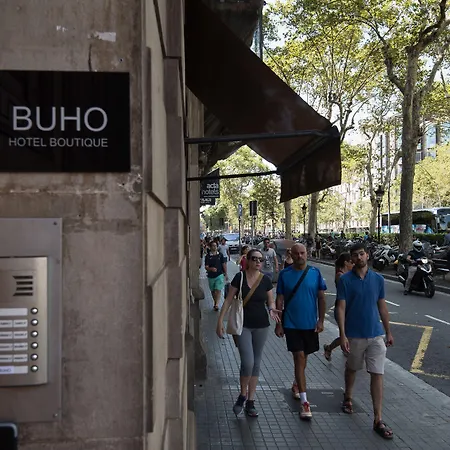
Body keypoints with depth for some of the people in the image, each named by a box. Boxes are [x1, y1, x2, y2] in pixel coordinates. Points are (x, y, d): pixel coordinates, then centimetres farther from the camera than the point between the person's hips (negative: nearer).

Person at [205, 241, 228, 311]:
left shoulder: (220, 255, 2)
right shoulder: (208, 256, -3)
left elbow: (224, 265, 8)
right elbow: (206, 267, -9)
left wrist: (226, 274, 7)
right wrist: (211, 269, -30)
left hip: (219, 275, -1)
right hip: (211, 276, 1)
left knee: (218, 290, -13)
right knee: (213, 291, 13)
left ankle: (217, 304, -18)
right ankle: (215, 303, 32)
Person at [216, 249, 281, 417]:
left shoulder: (266, 280, -1)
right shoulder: (240, 277, -8)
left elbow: (270, 301, 8)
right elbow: (229, 300, -5)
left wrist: (272, 309, -14)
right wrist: (220, 320, -8)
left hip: (261, 326, 3)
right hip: (243, 325, -3)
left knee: (256, 364, 10)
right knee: (247, 362, -13)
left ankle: (250, 401, 23)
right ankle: (242, 395, 14)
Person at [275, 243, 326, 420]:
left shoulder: (315, 273, -2)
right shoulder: (284, 274, -5)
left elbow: (321, 298, 2)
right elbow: (279, 300, -1)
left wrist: (321, 320, -2)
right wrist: (278, 324, -1)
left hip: (310, 324, 2)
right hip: (291, 324, -2)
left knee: (303, 357, 18)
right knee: (299, 357, -7)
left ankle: (297, 384, 44)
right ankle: (304, 402, -5)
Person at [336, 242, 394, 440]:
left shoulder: (378, 279, 1)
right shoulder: (345, 280, -8)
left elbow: (382, 307, 9)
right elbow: (341, 308, -10)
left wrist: (388, 332, 11)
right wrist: (342, 335, -16)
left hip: (376, 335, 2)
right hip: (354, 335, -2)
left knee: (377, 375, -1)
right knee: (352, 369, 18)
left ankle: (378, 420, 5)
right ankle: (347, 398, 44)